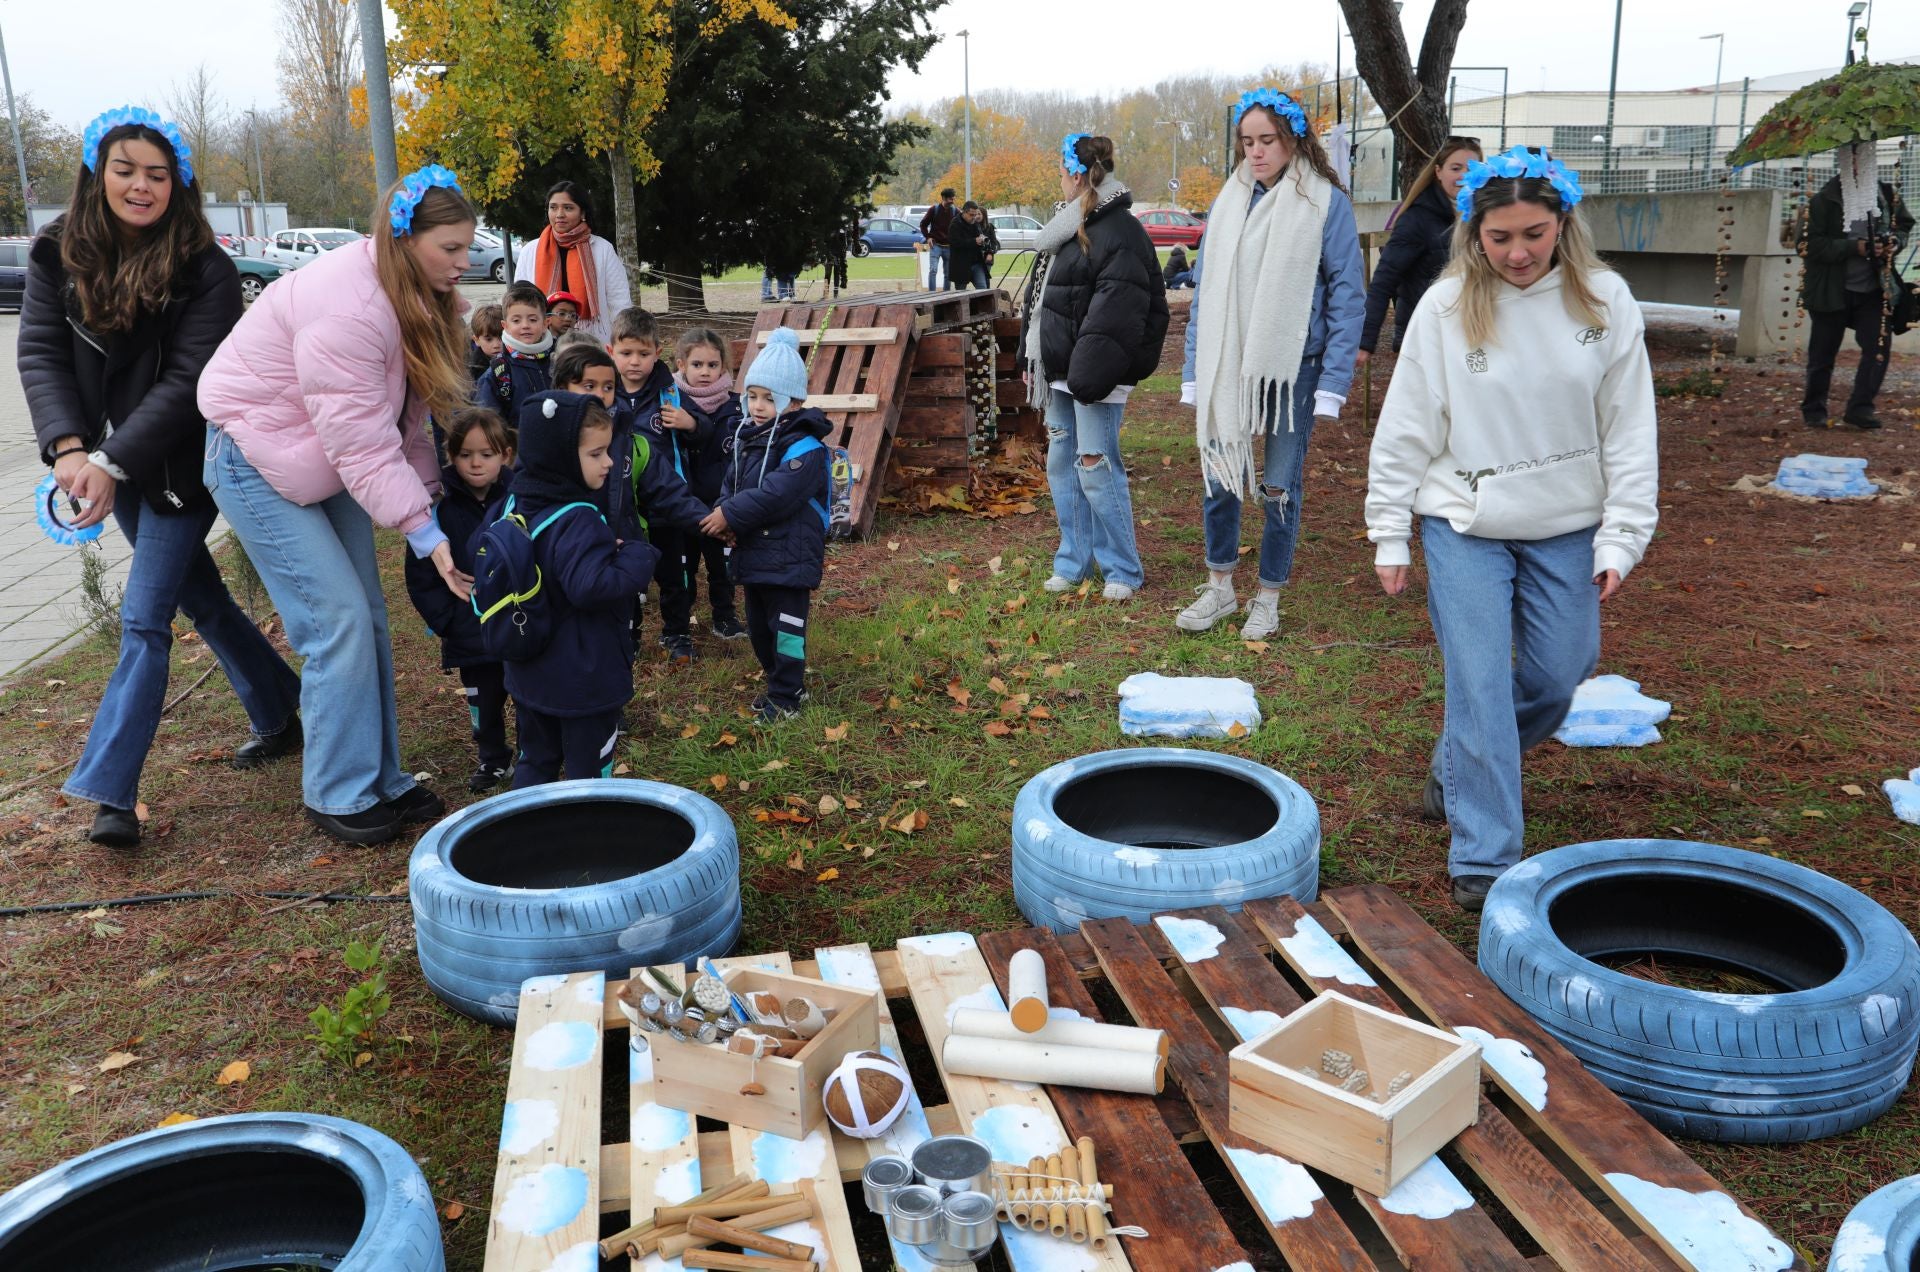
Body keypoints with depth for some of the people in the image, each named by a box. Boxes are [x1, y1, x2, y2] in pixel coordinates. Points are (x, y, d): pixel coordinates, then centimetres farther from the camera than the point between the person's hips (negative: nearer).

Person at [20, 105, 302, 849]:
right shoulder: (57, 255, -2)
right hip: (110, 461, 5)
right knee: (199, 597, 15)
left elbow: (185, 381, -19)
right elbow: (40, 352, -8)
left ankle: (109, 790, -8)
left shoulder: (205, 271, -15)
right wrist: (68, 447, -23)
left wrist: (113, 463, -25)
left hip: (178, 466, -5)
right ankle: (281, 715, 33)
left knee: (143, 618, -9)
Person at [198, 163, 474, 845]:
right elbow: (364, 444, -31)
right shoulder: (347, 309, -30)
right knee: (339, 620, -13)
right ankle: (338, 795, 1)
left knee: (367, 618, 7)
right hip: (259, 461, -9)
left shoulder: (411, 296, -1)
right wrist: (424, 535, -30)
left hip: (328, 460, 9)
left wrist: (428, 491, -2)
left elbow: (401, 416, 5)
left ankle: (381, 778, 16)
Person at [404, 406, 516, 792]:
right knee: (484, 704, 16)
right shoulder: (441, 511, -6)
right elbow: (422, 579, -4)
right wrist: (446, 622, -9)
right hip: (472, 639, 1)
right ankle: (493, 760, 35)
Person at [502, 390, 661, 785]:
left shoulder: (517, 503, 2)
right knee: (588, 769, 6)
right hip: (585, 677, -8)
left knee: (535, 760, 21)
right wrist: (638, 556, -20)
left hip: (530, 673, 8)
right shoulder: (577, 520, -26)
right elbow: (591, 587, -38)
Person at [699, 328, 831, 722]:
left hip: (789, 558, -8)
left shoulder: (804, 446, -18)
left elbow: (775, 494, -28)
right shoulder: (746, 438, 9)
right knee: (759, 627, 19)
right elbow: (731, 483, 11)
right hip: (753, 553, 9)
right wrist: (724, 516, -10)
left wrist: (731, 514, -25)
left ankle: (786, 697, 14)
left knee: (786, 628, 1)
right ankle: (779, 682, 35)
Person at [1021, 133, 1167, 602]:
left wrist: (1090, 373, -25)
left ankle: (1124, 571, 5)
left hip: (1094, 377, -10)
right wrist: (1033, 360, 21)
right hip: (1061, 371, 10)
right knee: (1061, 465, 12)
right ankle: (1075, 562, 23)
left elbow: (1116, 312, -22)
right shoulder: (1069, 227, 17)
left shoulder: (1117, 230, -14)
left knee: (1096, 469, -7)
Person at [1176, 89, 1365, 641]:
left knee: (1280, 488, 5)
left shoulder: (1326, 203, -5)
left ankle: (1267, 597, 20)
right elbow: (1204, 292, 10)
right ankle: (1219, 588, 24)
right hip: (1228, 368, 4)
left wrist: (1332, 383, -14)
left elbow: (1347, 298, -7)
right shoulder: (1227, 203, 7)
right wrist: (1194, 374, 4)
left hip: (1292, 368, -3)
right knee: (1219, 480, 8)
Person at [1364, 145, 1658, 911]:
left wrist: (1622, 538, -4)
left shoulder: (1605, 302, -5)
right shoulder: (1446, 307, -10)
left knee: (1557, 677, 10)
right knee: (1481, 691, -4)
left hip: (1566, 529, 3)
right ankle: (1483, 860, 6)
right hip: (1465, 529, -2)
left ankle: (1458, 769, 39)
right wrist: (1390, 534, -3)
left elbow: (1630, 430, -1)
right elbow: (1405, 430, -4)